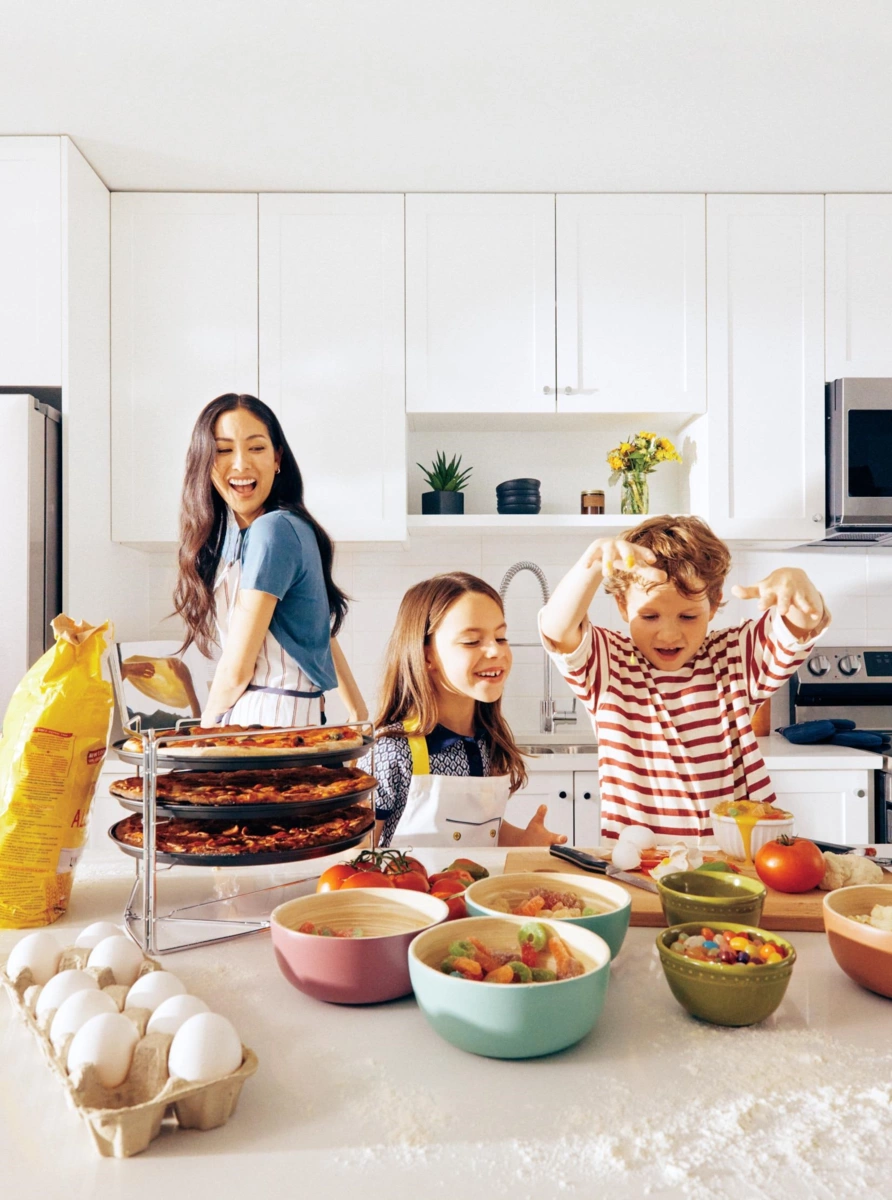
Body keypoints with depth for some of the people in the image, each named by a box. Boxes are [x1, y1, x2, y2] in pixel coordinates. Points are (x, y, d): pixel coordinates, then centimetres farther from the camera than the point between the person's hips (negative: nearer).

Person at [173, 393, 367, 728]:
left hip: (274, 724, -8)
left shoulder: (273, 530, -18)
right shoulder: (231, 531, 8)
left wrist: (208, 721, 3)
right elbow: (317, 631, 13)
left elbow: (237, 669, -15)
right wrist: (357, 709, 16)